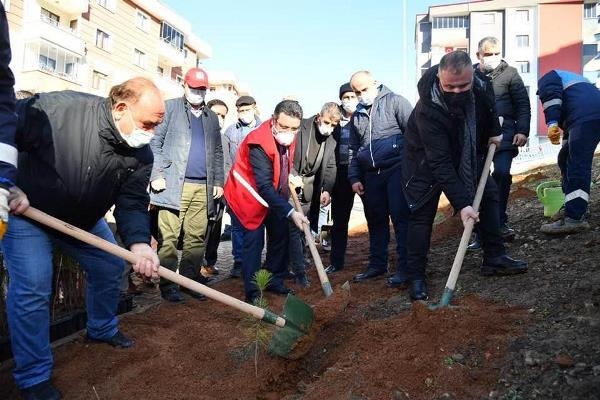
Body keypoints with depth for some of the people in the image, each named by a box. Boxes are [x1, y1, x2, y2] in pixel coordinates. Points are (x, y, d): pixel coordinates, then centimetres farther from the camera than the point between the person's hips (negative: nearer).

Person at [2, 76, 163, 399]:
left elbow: (132, 203, -18)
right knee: (32, 287, -12)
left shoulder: (141, 155, -16)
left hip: (84, 219, 6)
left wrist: (138, 243, -36)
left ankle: (103, 330, 38)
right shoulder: (58, 108, -31)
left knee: (110, 266, 11)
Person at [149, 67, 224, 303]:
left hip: (203, 187, 4)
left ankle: (190, 280, 13)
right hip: (174, 185, -4)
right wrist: (156, 175, -8)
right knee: (169, 237, -4)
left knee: (197, 237, 3)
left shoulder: (211, 117, 22)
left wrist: (218, 182, 14)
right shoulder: (170, 108, 7)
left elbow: (217, 152, 23)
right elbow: (155, 143, 1)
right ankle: (167, 284, 4)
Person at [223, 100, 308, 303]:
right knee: (254, 240, -10)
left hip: (274, 195, 8)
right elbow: (264, 187, -36)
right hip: (250, 196, -8)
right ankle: (252, 292, 0)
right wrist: (290, 212, -43)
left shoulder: (288, 137, -8)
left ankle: (275, 282, 26)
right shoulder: (259, 143, -32)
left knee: (280, 235, 10)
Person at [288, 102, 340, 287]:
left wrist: (327, 190, -13)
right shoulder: (301, 128, -8)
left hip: (310, 190, 5)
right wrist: (291, 175, -22)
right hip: (291, 184, -5)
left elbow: (330, 168, 4)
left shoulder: (331, 142, 9)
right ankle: (300, 272, -9)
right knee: (294, 227, -10)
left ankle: (296, 262, 22)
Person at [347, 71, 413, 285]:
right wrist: (354, 178, 12)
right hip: (371, 174, 6)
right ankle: (377, 264, 24)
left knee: (401, 218, -7)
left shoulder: (395, 102, 0)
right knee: (375, 221, 12)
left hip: (396, 169, -6)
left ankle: (405, 266, 1)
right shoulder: (357, 116, 18)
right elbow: (353, 150, 21)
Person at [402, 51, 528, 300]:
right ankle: (415, 276, -2)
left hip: (467, 154, 6)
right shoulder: (428, 110, -40)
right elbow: (440, 163, -40)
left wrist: (494, 131, 7)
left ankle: (494, 259, 17)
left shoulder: (482, 85, -23)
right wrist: (461, 203, -43)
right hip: (427, 159, -6)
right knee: (422, 212, -9)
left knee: (489, 195, 6)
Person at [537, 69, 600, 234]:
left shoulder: (547, 78, 19)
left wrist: (551, 123, -20)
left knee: (578, 165, -13)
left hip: (586, 116, -9)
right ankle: (573, 207, 22)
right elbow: (568, 122, 41)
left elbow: (551, 95, -8)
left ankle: (575, 219, -18)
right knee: (565, 159, 17)